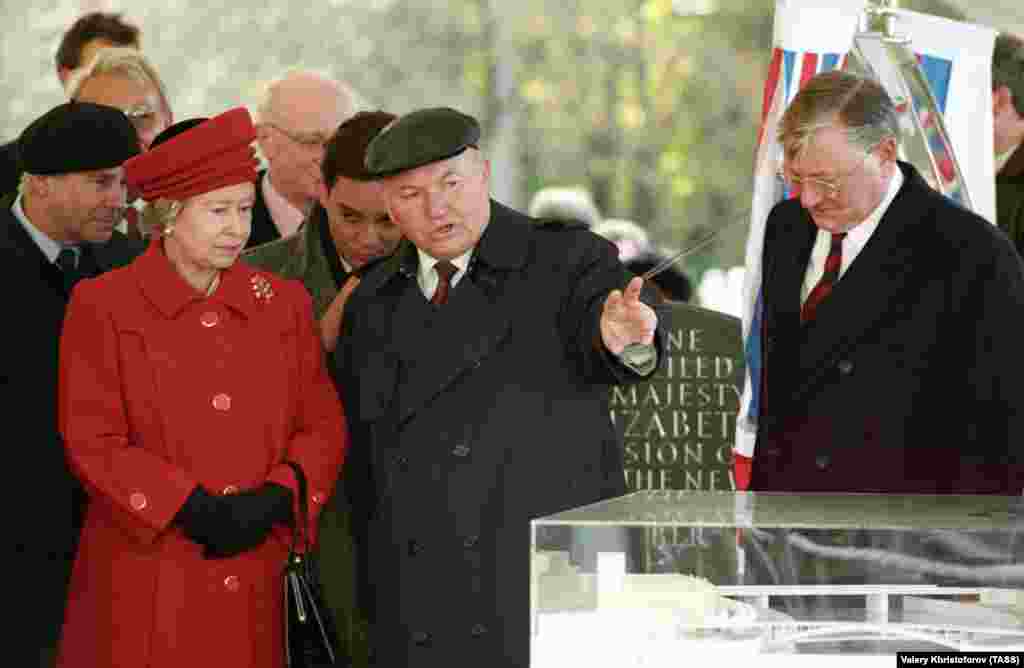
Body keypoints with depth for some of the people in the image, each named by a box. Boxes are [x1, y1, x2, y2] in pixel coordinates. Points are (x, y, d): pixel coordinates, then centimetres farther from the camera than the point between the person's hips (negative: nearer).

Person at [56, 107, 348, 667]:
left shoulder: (284, 304, 8)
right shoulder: (103, 306, -3)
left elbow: (324, 427, 8)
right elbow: (91, 442, -7)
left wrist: (273, 500, -11)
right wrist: (193, 510, -15)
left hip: (252, 583, 3)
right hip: (147, 587, -3)